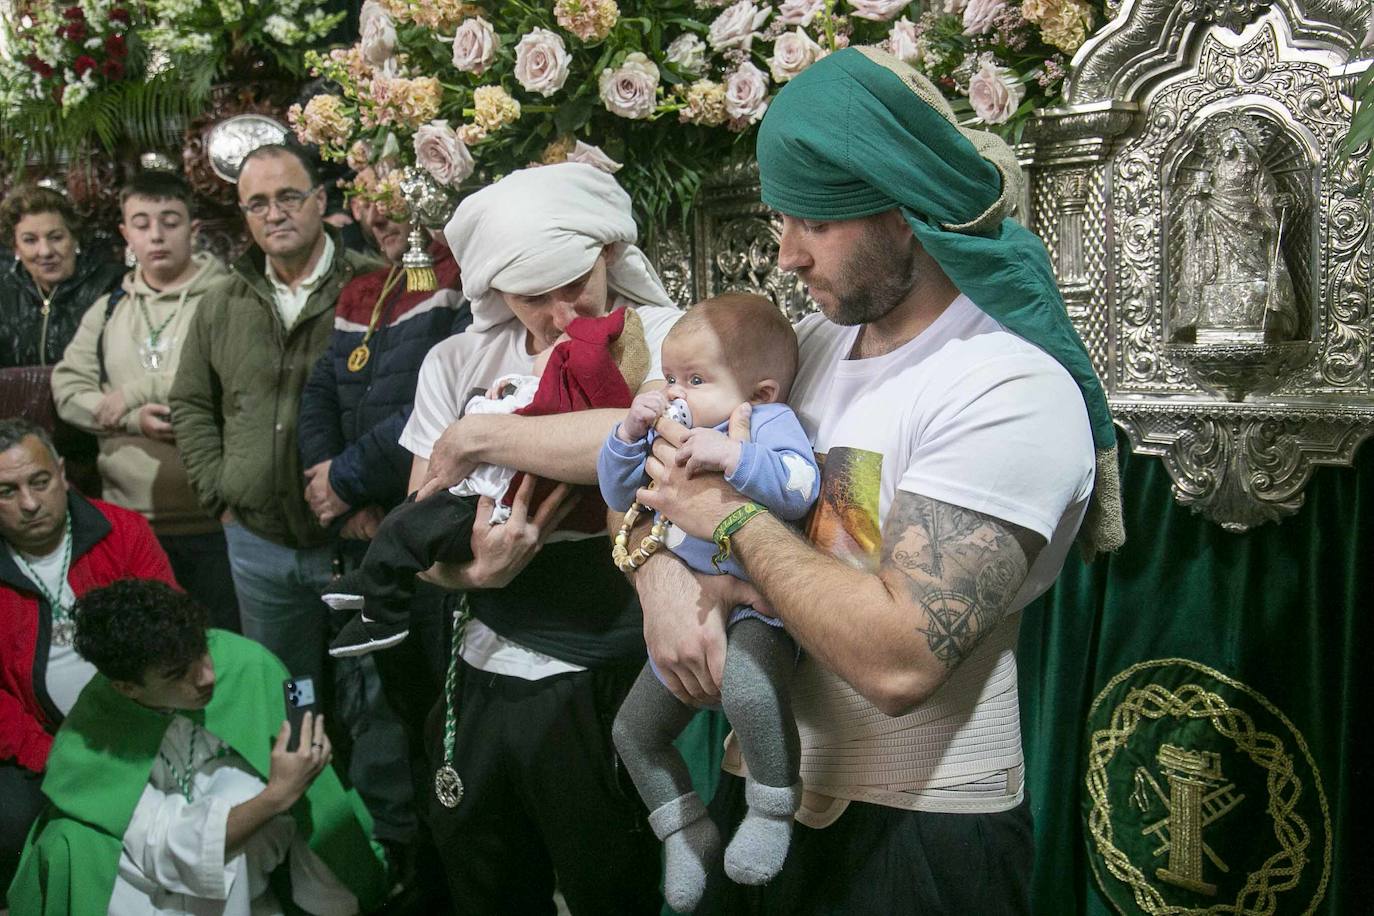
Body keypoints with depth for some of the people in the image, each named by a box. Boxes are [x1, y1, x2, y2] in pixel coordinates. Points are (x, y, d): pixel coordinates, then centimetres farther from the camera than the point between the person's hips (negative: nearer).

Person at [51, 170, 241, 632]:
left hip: (213, 520, -5)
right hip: (128, 520, 5)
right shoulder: (108, 310, 14)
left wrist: (137, 391, -11)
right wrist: (133, 420, -10)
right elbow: (68, 390, 8)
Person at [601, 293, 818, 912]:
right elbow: (618, 494, 10)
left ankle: (776, 807, -16)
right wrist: (630, 436, -6)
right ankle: (689, 835, 30)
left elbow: (799, 487, -27)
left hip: (757, 604, -8)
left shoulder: (770, 421, -10)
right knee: (634, 731, 14)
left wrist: (732, 455, -37)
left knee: (747, 687, -40)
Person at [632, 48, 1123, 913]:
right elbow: (656, 465, 7)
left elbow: (901, 659, -29)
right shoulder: (812, 343, 2)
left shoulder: (1011, 389, -20)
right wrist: (659, 566, -14)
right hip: (760, 789, 7)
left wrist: (735, 517, -19)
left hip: (921, 836, -6)